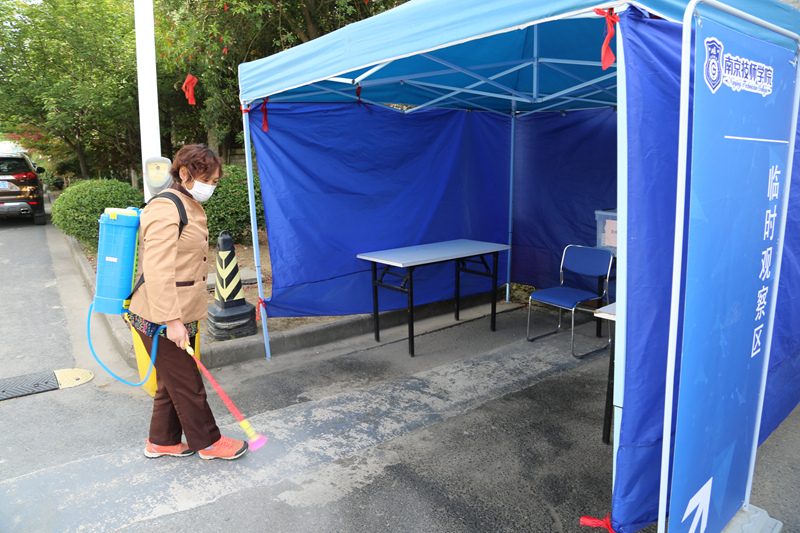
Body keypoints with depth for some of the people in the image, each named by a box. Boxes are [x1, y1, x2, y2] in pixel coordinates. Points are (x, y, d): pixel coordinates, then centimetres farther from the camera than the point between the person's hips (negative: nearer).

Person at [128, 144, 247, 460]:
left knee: (172, 381, 19)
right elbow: (157, 270, -25)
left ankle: (162, 442, 34)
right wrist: (172, 320, -26)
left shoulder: (189, 207, 15)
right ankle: (208, 443, 20)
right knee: (186, 384, 5)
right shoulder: (166, 209, -19)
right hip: (161, 320, -10)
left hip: (179, 315, 10)